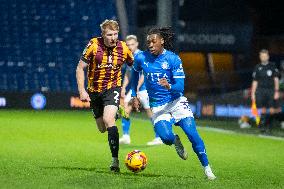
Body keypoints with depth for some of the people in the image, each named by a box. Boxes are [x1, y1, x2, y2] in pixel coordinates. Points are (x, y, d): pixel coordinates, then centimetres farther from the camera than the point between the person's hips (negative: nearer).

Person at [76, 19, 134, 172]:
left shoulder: (123, 48, -9)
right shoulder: (94, 45, -13)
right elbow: (80, 68, -6)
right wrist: (82, 91, -15)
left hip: (112, 88, -2)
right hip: (94, 91, 2)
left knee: (108, 120, -26)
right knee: (102, 129, 11)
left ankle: (115, 159, -24)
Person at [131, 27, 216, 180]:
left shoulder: (173, 59, -9)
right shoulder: (141, 58, -2)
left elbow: (180, 86, -13)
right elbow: (135, 73, 20)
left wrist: (169, 86, -34)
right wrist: (134, 96, 16)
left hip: (177, 102, -1)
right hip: (157, 107, 1)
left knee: (192, 133, -16)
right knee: (166, 137, -24)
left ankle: (206, 167, -2)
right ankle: (176, 141, 14)